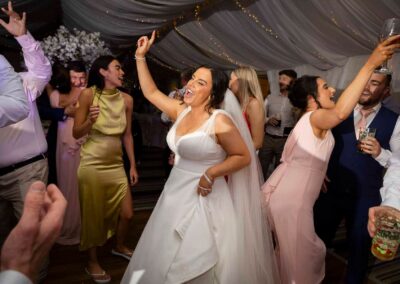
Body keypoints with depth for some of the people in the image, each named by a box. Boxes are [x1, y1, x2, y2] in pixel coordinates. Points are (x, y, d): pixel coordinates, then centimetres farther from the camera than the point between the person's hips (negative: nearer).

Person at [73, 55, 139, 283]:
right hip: (92, 165, -4)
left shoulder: (126, 99, -1)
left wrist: (133, 165, 7)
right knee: (94, 215, 8)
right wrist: (90, 121, -28)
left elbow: (127, 135, 7)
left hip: (116, 165, 4)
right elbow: (77, 134, -7)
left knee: (127, 213, 10)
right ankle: (93, 262, 30)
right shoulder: (88, 94, -10)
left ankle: (120, 247, 40)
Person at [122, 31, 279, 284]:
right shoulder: (181, 111, 2)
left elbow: (244, 156, -12)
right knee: (164, 261, 22)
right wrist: (141, 56, 10)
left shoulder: (220, 122, -17)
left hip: (203, 199, -7)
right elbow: (151, 92, 11)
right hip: (175, 194, 7)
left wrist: (211, 173, -21)